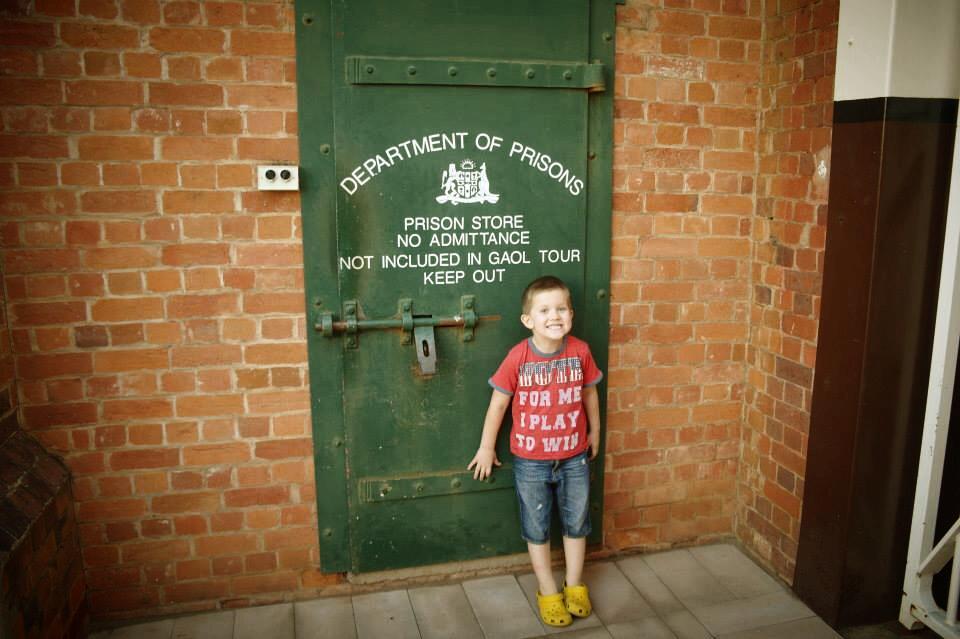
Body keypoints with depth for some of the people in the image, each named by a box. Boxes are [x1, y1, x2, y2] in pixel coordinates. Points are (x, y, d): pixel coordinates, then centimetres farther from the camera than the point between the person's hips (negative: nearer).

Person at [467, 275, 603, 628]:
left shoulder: (580, 351, -11)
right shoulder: (518, 357, -18)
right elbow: (498, 402, -8)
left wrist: (594, 432, 17)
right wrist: (486, 447, -1)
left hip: (574, 457, 2)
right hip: (531, 461, -2)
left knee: (576, 523, 17)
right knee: (537, 528, 13)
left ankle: (575, 585, 38)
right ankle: (548, 591, 32)